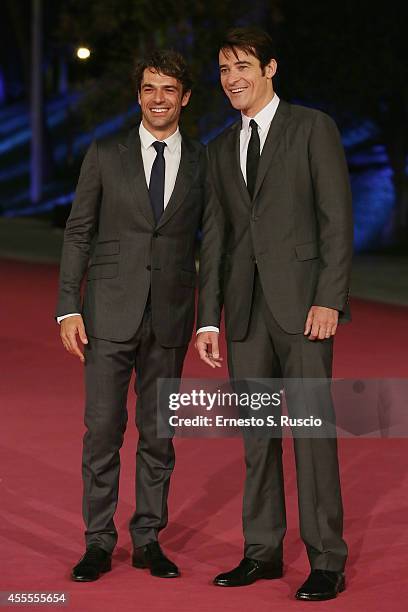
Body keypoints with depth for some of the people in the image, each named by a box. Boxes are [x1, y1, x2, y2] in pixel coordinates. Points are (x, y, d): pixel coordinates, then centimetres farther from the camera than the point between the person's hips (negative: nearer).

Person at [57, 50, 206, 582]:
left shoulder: (202, 163, 5)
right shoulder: (105, 156, 3)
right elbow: (78, 234, 3)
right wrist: (68, 308, -5)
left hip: (170, 317, 1)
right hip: (110, 312, -1)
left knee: (158, 432, 7)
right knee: (103, 428, -2)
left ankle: (148, 540, 17)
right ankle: (99, 543, 8)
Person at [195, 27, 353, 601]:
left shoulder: (313, 128, 0)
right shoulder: (222, 148, 16)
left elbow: (337, 217, -5)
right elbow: (216, 237, 15)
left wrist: (329, 299, -14)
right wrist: (209, 319, 8)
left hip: (302, 302, -5)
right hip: (246, 308, 5)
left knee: (312, 429, -6)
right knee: (257, 433, 8)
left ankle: (327, 560, -1)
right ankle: (262, 550, 16)